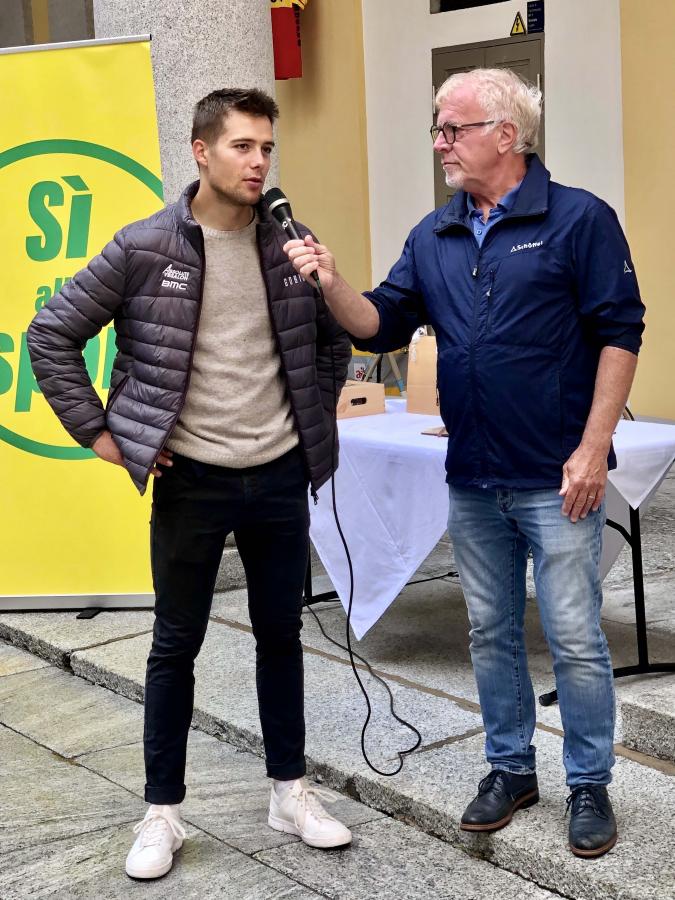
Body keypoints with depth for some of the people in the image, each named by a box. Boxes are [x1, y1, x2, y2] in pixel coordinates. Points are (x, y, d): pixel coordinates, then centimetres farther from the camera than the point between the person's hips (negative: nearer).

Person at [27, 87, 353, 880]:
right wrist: (100, 434, -7)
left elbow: (334, 336, 16)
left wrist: (317, 415, 9)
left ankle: (291, 792, 28)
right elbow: (51, 336, -5)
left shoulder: (290, 244, 0)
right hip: (191, 479, -3)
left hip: (281, 475, 3)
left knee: (281, 635, 13)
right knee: (176, 644, 8)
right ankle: (162, 812, 21)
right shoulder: (143, 248, -10)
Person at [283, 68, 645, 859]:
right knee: (490, 632, 15)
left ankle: (590, 785, 18)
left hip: (555, 480, -5)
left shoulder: (578, 219, -8)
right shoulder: (433, 236, 9)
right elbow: (381, 327, 6)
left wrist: (593, 450, -15)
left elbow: (619, 335, -10)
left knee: (574, 637, 2)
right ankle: (510, 768, 31)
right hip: (472, 481, 6)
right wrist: (331, 284, -13)